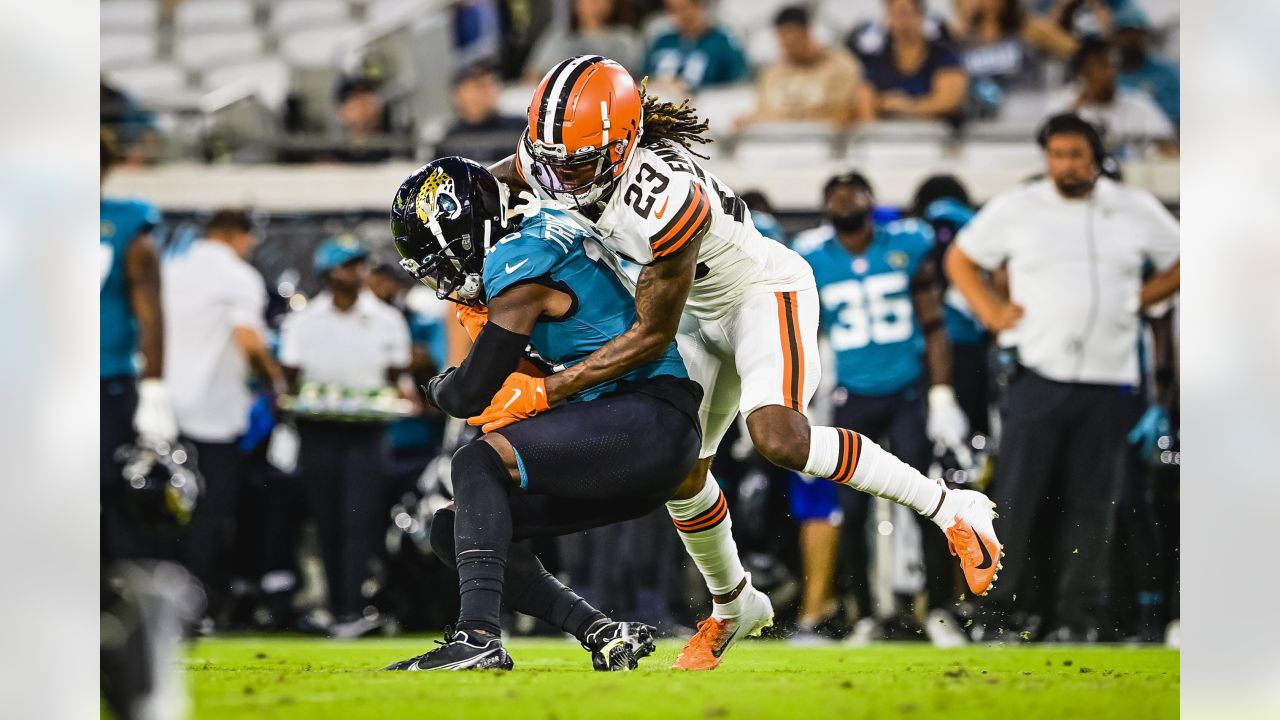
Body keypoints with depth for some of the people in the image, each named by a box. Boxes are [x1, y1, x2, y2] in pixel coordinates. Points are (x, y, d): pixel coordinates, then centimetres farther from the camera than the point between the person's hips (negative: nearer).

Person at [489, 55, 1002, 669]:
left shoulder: (664, 200, -40)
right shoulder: (546, 162, -18)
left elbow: (651, 335, -30)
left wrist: (546, 392, -29)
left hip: (767, 291, -8)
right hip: (705, 313, 8)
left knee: (778, 438, -30)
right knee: (681, 472, 8)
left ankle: (950, 509, -16)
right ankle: (732, 606, 35)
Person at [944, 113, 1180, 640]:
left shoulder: (1136, 210, 8)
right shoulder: (1016, 209, 6)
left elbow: (1180, 263, 19)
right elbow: (961, 259, 16)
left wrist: (1139, 299, 5)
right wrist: (992, 313, 3)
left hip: (1109, 383, 1)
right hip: (1038, 376, -1)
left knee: (1091, 503, 2)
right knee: (1017, 498, -6)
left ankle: (1079, 616, 8)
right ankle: (999, 612, 0)